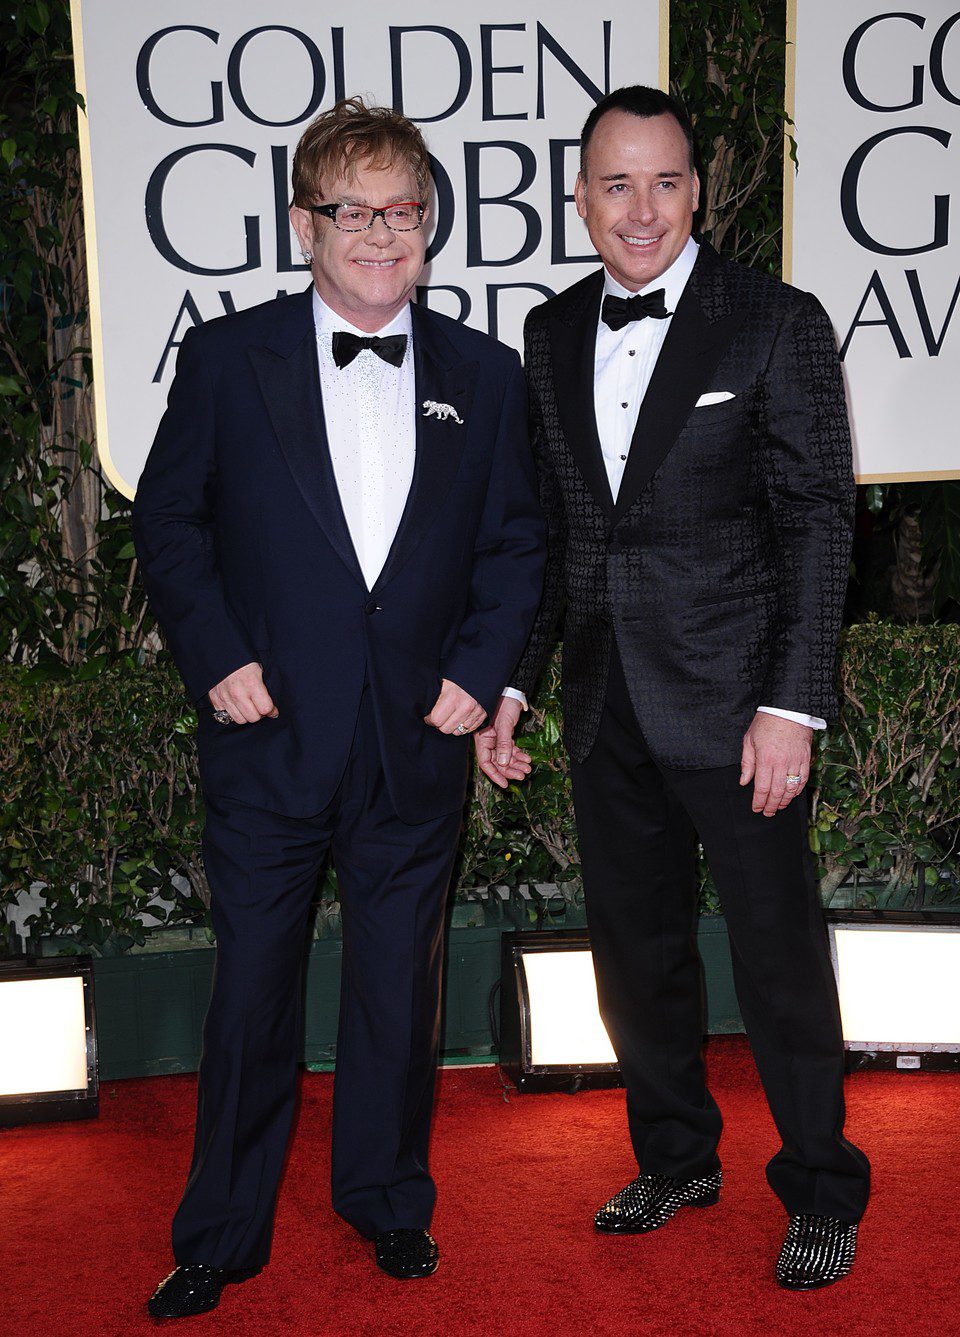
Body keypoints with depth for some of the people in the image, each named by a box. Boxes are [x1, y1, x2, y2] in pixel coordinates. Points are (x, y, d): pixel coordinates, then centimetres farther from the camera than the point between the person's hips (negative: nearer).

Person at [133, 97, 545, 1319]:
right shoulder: (228, 359, 0)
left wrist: (478, 671, -4)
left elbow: (515, 543, 8)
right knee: (251, 988, 8)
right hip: (269, 735, -1)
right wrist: (215, 660, -8)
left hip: (416, 746, 2)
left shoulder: (484, 376, 5)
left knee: (401, 984, 13)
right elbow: (168, 521, 3)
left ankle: (387, 1196, 35)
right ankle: (221, 1236, 26)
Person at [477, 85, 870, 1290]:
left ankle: (821, 1194, 25)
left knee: (779, 954, 4)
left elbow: (818, 521, -7)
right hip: (605, 703, 5)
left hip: (732, 699, -5)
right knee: (634, 947, 15)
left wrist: (792, 703, -14)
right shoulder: (552, 333, 10)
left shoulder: (777, 324, -5)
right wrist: (510, 679, 10)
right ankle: (677, 1159, 36)